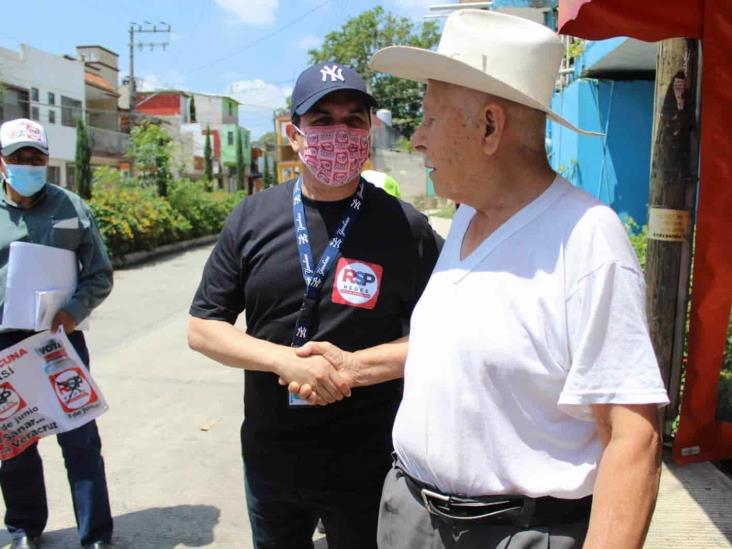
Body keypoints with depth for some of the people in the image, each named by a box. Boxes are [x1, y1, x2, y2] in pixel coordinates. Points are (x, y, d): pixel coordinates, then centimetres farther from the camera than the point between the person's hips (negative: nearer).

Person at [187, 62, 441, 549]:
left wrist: (352, 368, -21)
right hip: (268, 455, 3)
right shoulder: (252, 218, -3)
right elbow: (202, 328, -2)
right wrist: (284, 360, -18)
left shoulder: (406, 228, -10)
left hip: (366, 466, -2)